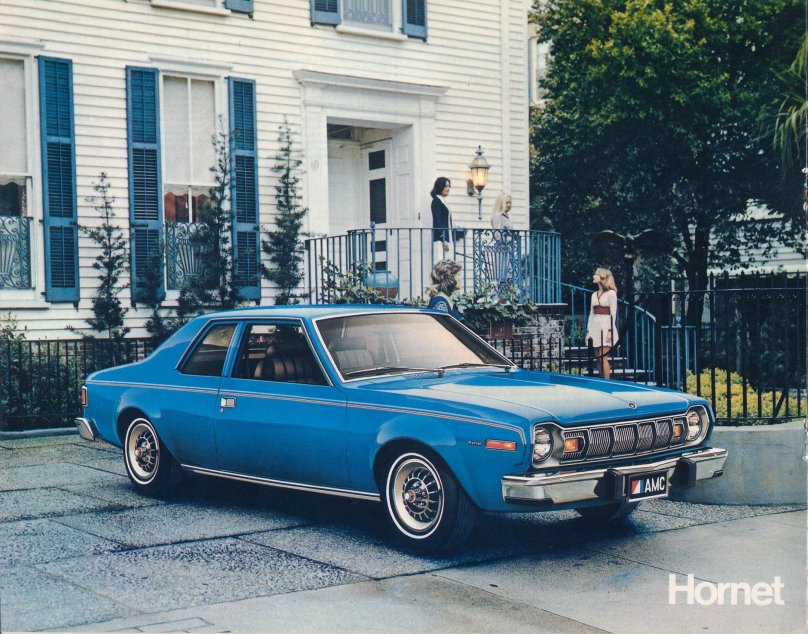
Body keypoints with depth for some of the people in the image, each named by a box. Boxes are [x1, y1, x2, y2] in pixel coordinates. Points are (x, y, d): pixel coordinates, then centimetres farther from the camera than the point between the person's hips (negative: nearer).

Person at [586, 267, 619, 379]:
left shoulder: (611, 293, -3)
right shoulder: (594, 294, 16)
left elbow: (613, 313, -7)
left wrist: (610, 330, -15)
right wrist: (588, 330, 11)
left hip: (605, 326, -6)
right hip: (595, 326, 6)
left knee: (603, 358, -12)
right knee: (598, 358, 5)